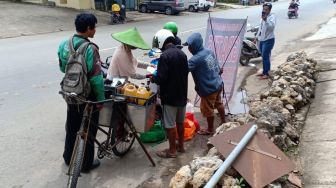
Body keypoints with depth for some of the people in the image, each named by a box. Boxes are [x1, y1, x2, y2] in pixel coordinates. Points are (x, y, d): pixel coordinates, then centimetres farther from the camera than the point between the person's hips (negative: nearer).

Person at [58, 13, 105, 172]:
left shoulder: (64, 44, -2)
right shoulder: (90, 49, -24)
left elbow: (62, 68, 11)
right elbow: (96, 78, -23)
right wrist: (101, 98, -13)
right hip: (88, 96, -7)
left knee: (72, 126, 21)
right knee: (88, 130, 9)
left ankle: (68, 157, 38)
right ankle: (86, 163, 22)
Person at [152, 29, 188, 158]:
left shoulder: (165, 56, -20)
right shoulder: (182, 53, 5)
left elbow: (161, 78, -24)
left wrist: (153, 77, -2)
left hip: (169, 96, -8)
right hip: (182, 94, 8)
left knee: (170, 124, 5)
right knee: (180, 122, 19)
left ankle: (172, 151, 16)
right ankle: (181, 146, 33)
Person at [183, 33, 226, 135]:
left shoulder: (196, 59, -27)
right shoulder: (209, 51, -1)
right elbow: (218, 68, 8)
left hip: (208, 89, -8)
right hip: (218, 84, 8)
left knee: (208, 110, 12)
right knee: (219, 104, 27)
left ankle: (210, 129, 31)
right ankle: (224, 122, 46)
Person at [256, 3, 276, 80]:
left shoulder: (271, 17, -12)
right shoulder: (263, 17, 15)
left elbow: (272, 26, -31)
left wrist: (266, 20, -43)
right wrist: (257, 36, 23)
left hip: (268, 40, -9)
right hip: (262, 40, 9)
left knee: (265, 57, -10)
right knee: (264, 57, 13)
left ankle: (266, 74, -3)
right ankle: (264, 72, 22)